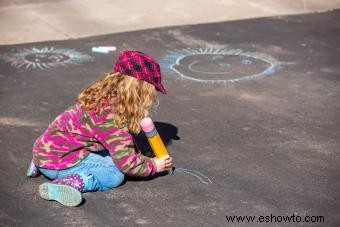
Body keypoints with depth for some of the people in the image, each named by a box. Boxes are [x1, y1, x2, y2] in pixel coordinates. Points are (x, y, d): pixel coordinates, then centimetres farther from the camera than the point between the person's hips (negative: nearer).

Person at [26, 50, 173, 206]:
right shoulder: (110, 116, -23)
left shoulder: (106, 96, 6)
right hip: (58, 161, -9)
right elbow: (126, 162, -20)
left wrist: (138, 157, 7)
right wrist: (153, 166, -5)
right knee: (115, 175, -7)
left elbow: (122, 143, 17)